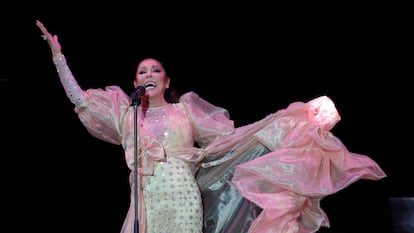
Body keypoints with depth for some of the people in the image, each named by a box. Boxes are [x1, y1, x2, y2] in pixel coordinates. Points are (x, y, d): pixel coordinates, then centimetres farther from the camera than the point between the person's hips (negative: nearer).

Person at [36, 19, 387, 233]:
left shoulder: (186, 109, 10)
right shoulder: (126, 113, 15)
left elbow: (233, 136, 10)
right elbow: (80, 99, 15)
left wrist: (289, 118, 6)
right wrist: (58, 56, 11)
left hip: (183, 203, -2)